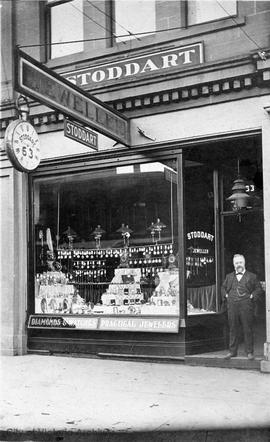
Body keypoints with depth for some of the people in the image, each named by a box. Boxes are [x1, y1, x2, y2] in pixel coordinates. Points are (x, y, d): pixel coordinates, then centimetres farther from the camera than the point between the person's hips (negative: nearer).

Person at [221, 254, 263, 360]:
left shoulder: (252, 276, 7)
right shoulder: (229, 276, 16)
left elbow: (259, 288, 8)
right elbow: (223, 288, 26)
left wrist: (252, 296, -5)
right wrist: (226, 295, 10)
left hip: (246, 306, -3)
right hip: (232, 306, 3)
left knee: (248, 330, 0)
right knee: (233, 329, 6)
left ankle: (249, 352, 7)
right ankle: (232, 351, 14)